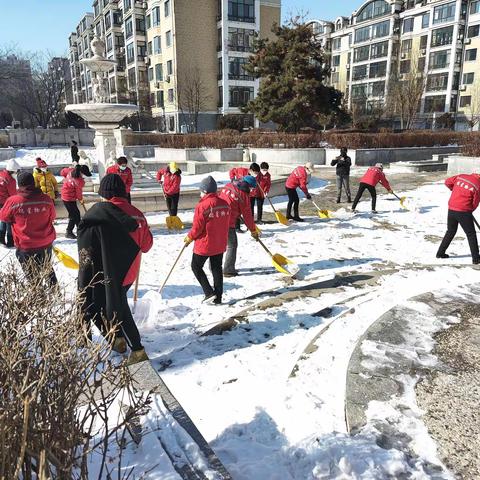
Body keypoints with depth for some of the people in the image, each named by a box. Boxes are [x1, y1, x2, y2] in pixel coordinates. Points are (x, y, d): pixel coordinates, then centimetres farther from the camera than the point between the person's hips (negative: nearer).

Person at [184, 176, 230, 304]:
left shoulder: (202, 206, -21)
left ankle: (209, 293, 6)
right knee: (217, 269, 16)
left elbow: (197, 227, -17)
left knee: (196, 267, 13)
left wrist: (189, 238, 1)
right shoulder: (224, 204, -1)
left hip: (204, 245, -6)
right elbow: (227, 224, 8)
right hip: (220, 245, 6)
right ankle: (218, 297, 21)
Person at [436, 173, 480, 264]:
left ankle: (440, 253, 25)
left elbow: (447, 182, 13)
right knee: (471, 234, 7)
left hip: (451, 209, 5)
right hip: (464, 212, -5)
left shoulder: (461, 177, 3)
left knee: (450, 232, 21)